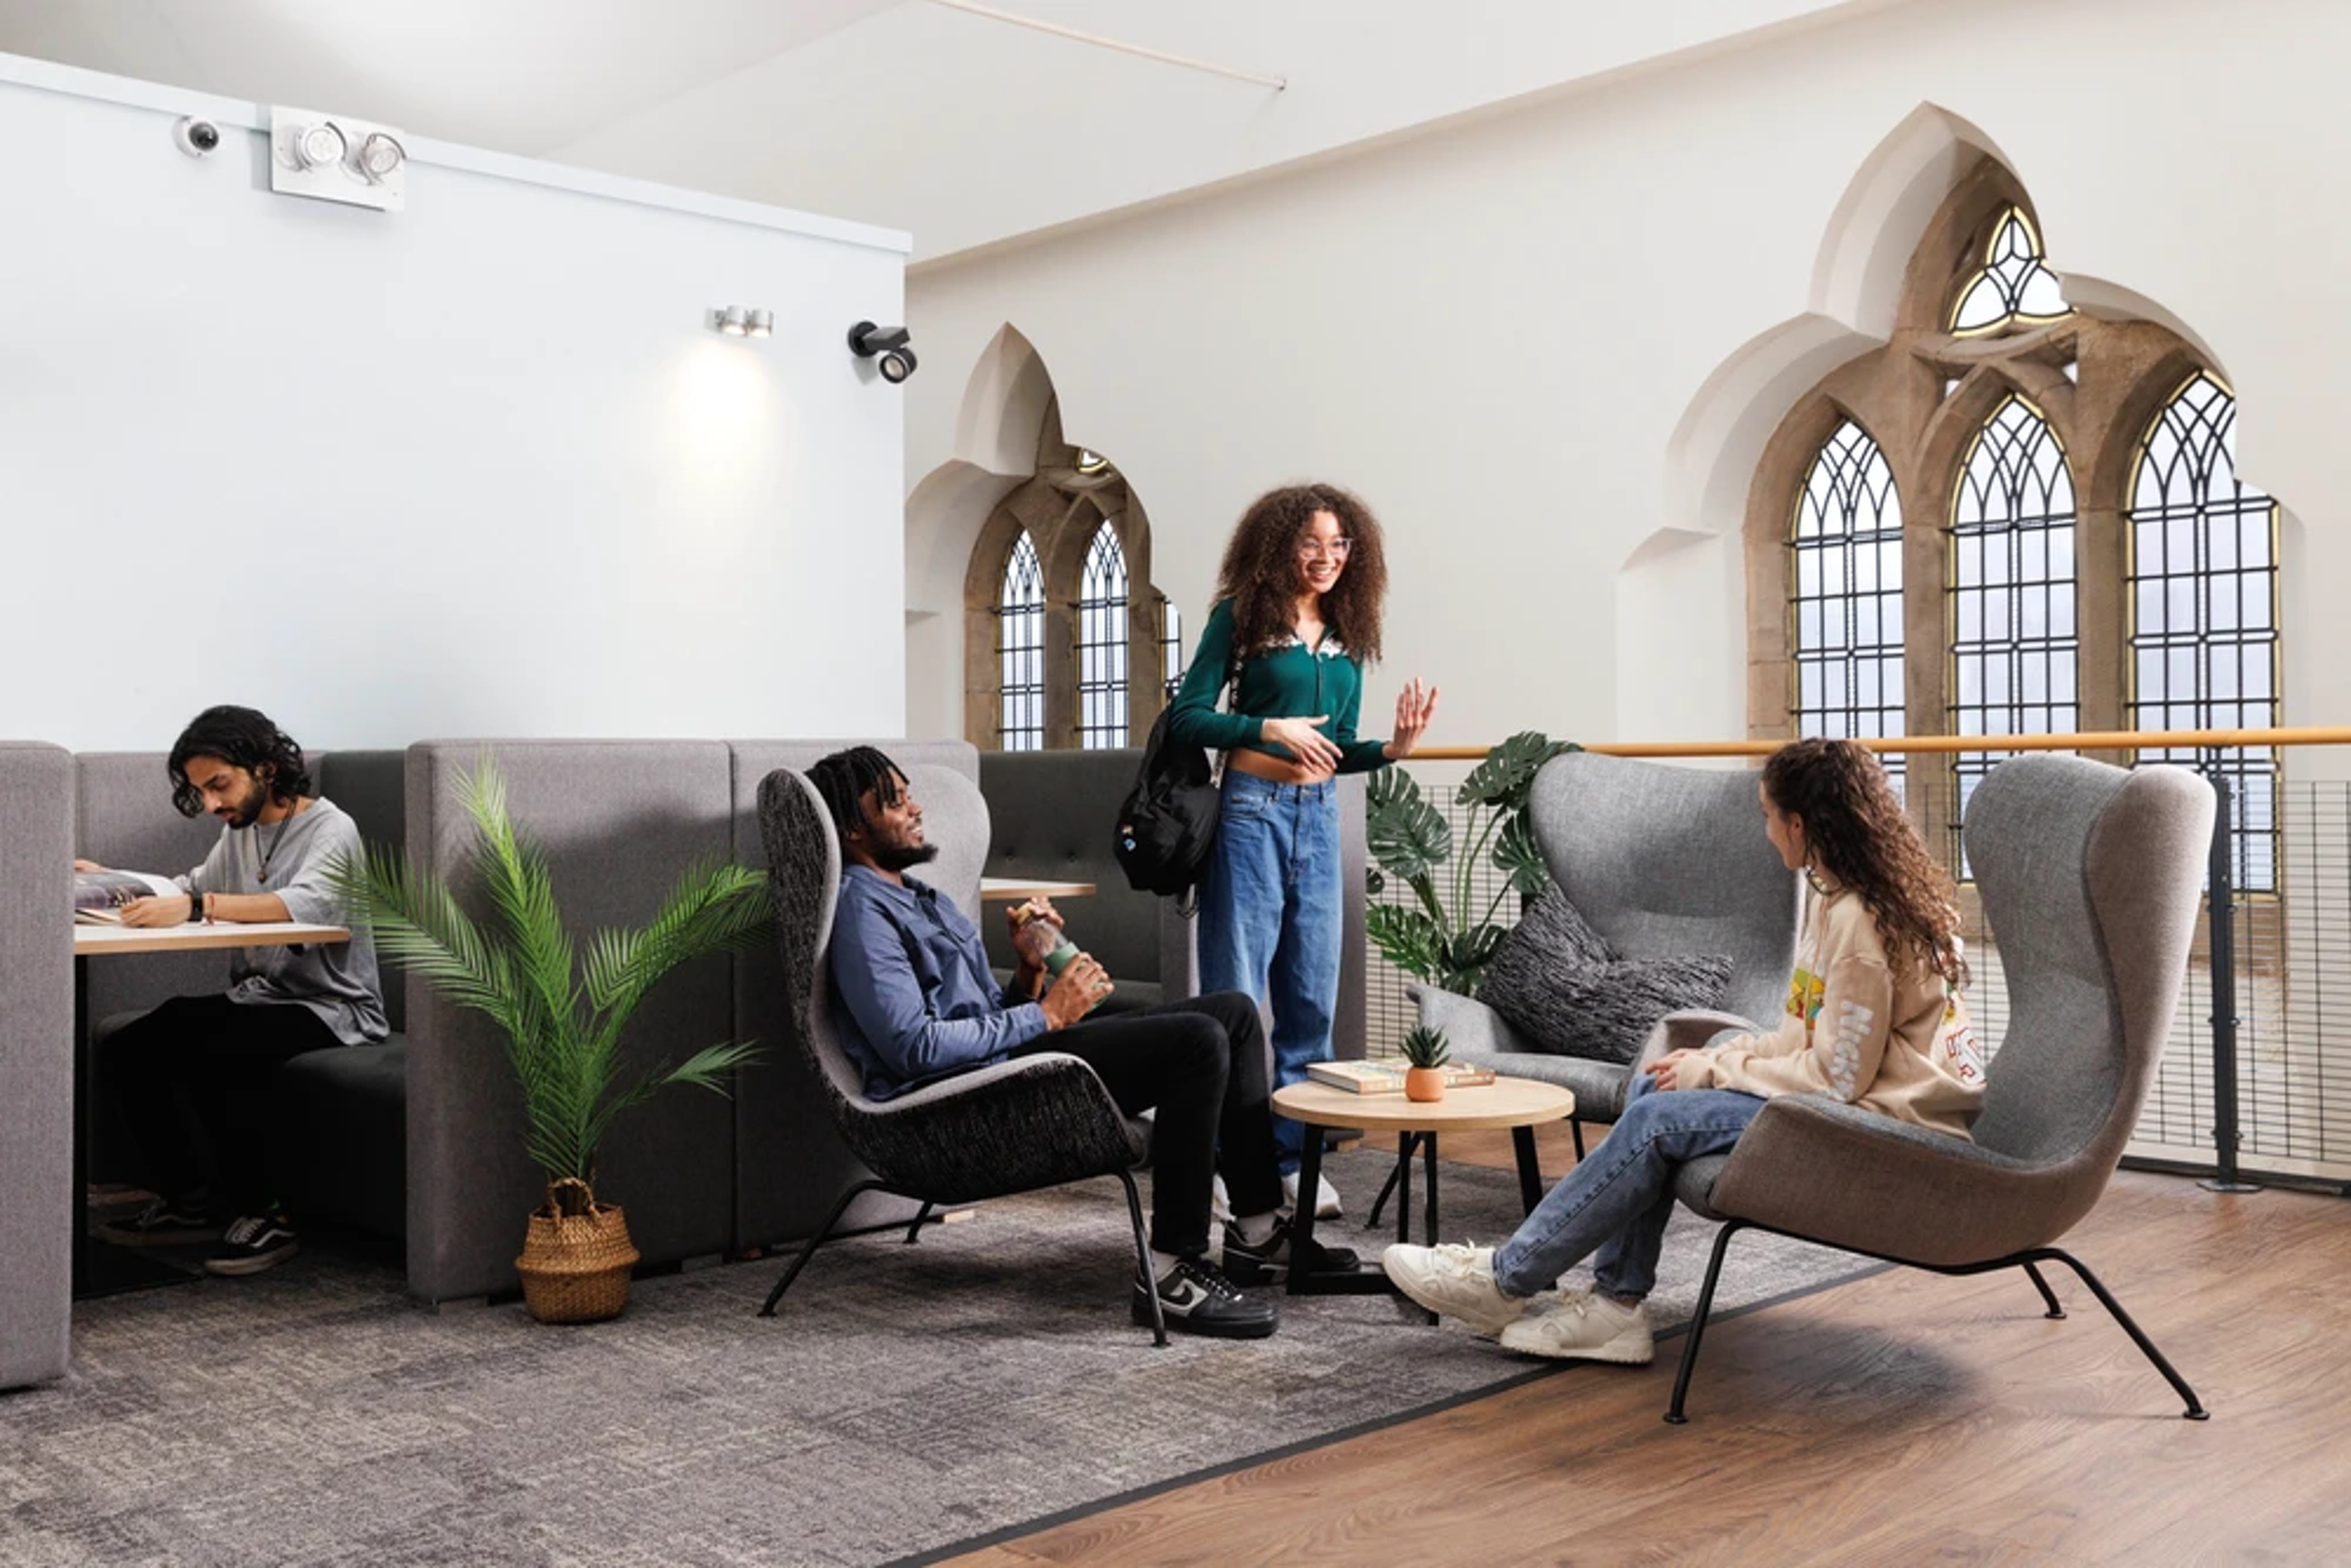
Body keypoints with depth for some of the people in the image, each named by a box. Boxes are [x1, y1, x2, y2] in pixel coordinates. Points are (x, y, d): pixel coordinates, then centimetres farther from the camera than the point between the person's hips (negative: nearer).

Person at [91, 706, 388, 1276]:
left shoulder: (331, 829, -12)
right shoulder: (239, 832, 14)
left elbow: (305, 903, -31)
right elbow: (191, 890, 24)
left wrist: (197, 906, -43)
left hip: (328, 1009, -8)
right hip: (256, 996, 8)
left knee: (207, 1052, -31)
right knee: (126, 1052, -10)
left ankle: (263, 1212, -15)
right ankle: (194, 1201, 3)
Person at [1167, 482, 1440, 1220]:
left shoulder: (1347, 634, 13)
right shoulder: (1240, 617, -2)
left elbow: (1337, 750, 16)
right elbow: (1187, 717, -7)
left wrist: (1392, 747, -3)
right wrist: (1269, 729, -19)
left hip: (1320, 815, 6)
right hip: (1252, 808, -5)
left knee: (1311, 995, 8)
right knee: (1236, 991, -1)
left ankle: (1293, 1156, 18)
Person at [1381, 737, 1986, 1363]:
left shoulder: (1859, 921, -22)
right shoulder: (1835, 896, 10)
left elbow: (1837, 1076, -22)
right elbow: (1810, 1035, 13)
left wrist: (1715, 1069, -11)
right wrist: (1715, 1058, 0)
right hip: (1864, 1086, 10)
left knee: (1661, 1118, -15)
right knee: (1661, 1080, 2)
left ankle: (1506, 1279, -3)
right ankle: (1615, 1305, -1)